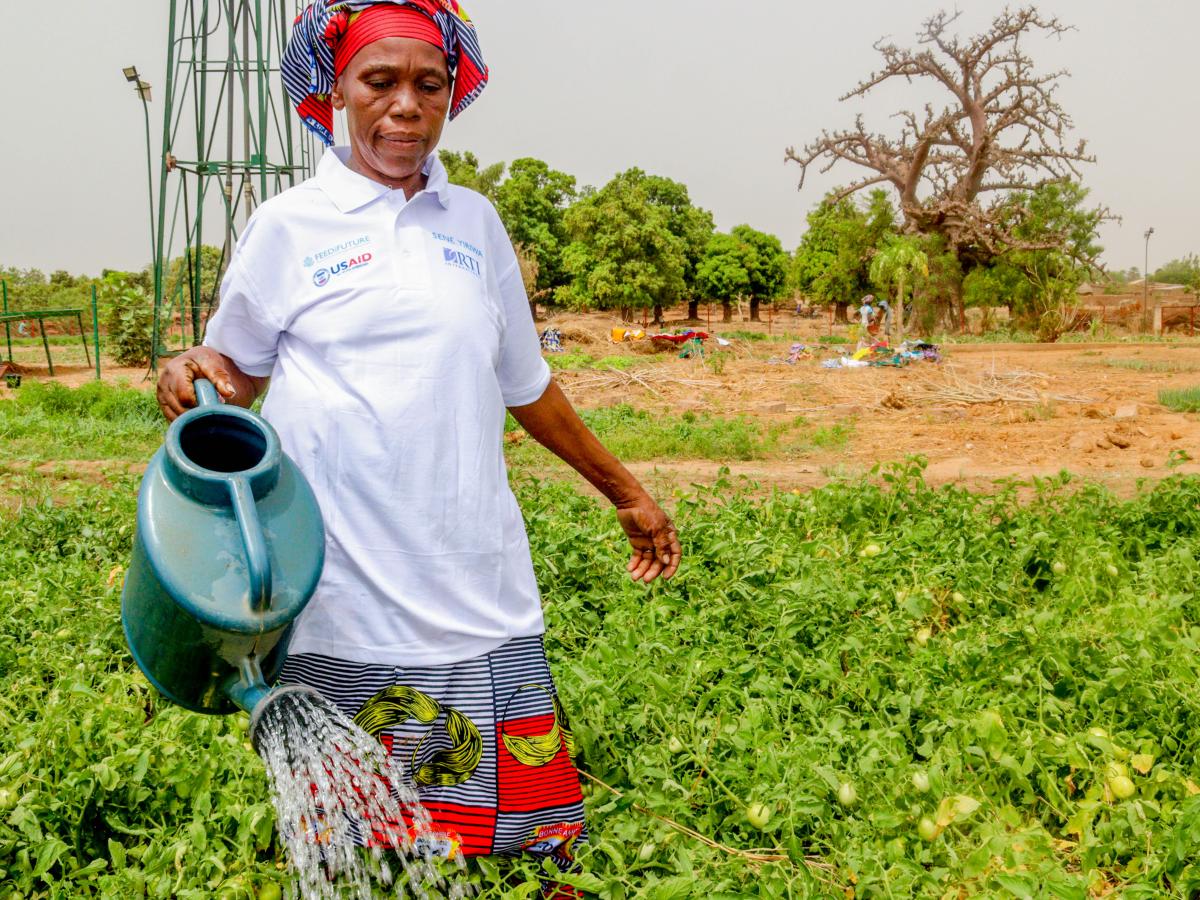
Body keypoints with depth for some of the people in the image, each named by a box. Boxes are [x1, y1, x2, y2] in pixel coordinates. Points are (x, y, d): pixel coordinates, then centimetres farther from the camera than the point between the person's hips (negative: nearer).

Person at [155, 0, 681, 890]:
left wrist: (627, 493, 30)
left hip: (485, 603, 4)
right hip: (344, 608, -3)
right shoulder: (288, 226, 4)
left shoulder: (473, 221, 14)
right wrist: (191, 377, -12)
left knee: (537, 834, 0)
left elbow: (524, 382, 24)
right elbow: (235, 370, 12)